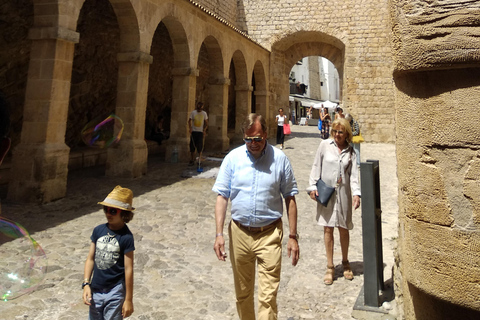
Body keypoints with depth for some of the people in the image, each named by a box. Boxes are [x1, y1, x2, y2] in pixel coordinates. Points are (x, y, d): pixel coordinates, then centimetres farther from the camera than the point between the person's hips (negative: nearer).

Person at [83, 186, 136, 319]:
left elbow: (128, 269, -12)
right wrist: (86, 284, -1)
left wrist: (128, 299, -9)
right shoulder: (98, 230, -2)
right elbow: (90, 259, 5)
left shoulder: (126, 237, -15)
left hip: (115, 293, -5)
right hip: (95, 290, 5)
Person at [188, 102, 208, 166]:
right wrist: (190, 128, -10)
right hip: (193, 131, 1)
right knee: (192, 146, 3)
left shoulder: (204, 113, 3)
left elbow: (206, 123, 8)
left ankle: (200, 158, 10)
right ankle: (192, 160, 12)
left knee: (200, 146, -4)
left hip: (200, 132, -1)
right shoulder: (193, 112, 2)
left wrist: (204, 130, -3)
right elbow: (189, 121, 4)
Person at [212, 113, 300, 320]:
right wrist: (219, 234, -9)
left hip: (269, 234, -2)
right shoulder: (233, 158, -1)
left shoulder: (280, 159, -3)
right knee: (242, 293, 17)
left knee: (268, 296, -3)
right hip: (239, 233, 2)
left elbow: (290, 199, 2)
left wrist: (293, 236, 0)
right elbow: (221, 196, -1)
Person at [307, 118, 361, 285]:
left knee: (343, 229, 9)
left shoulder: (350, 152, 4)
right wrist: (312, 186, -6)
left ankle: (345, 262, 31)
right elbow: (316, 166, 2)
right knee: (328, 229, 3)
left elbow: (353, 173, -1)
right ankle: (330, 267, 15)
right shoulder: (325, 145, 0)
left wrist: (356, 193, -14)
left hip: (343, 193, 1)